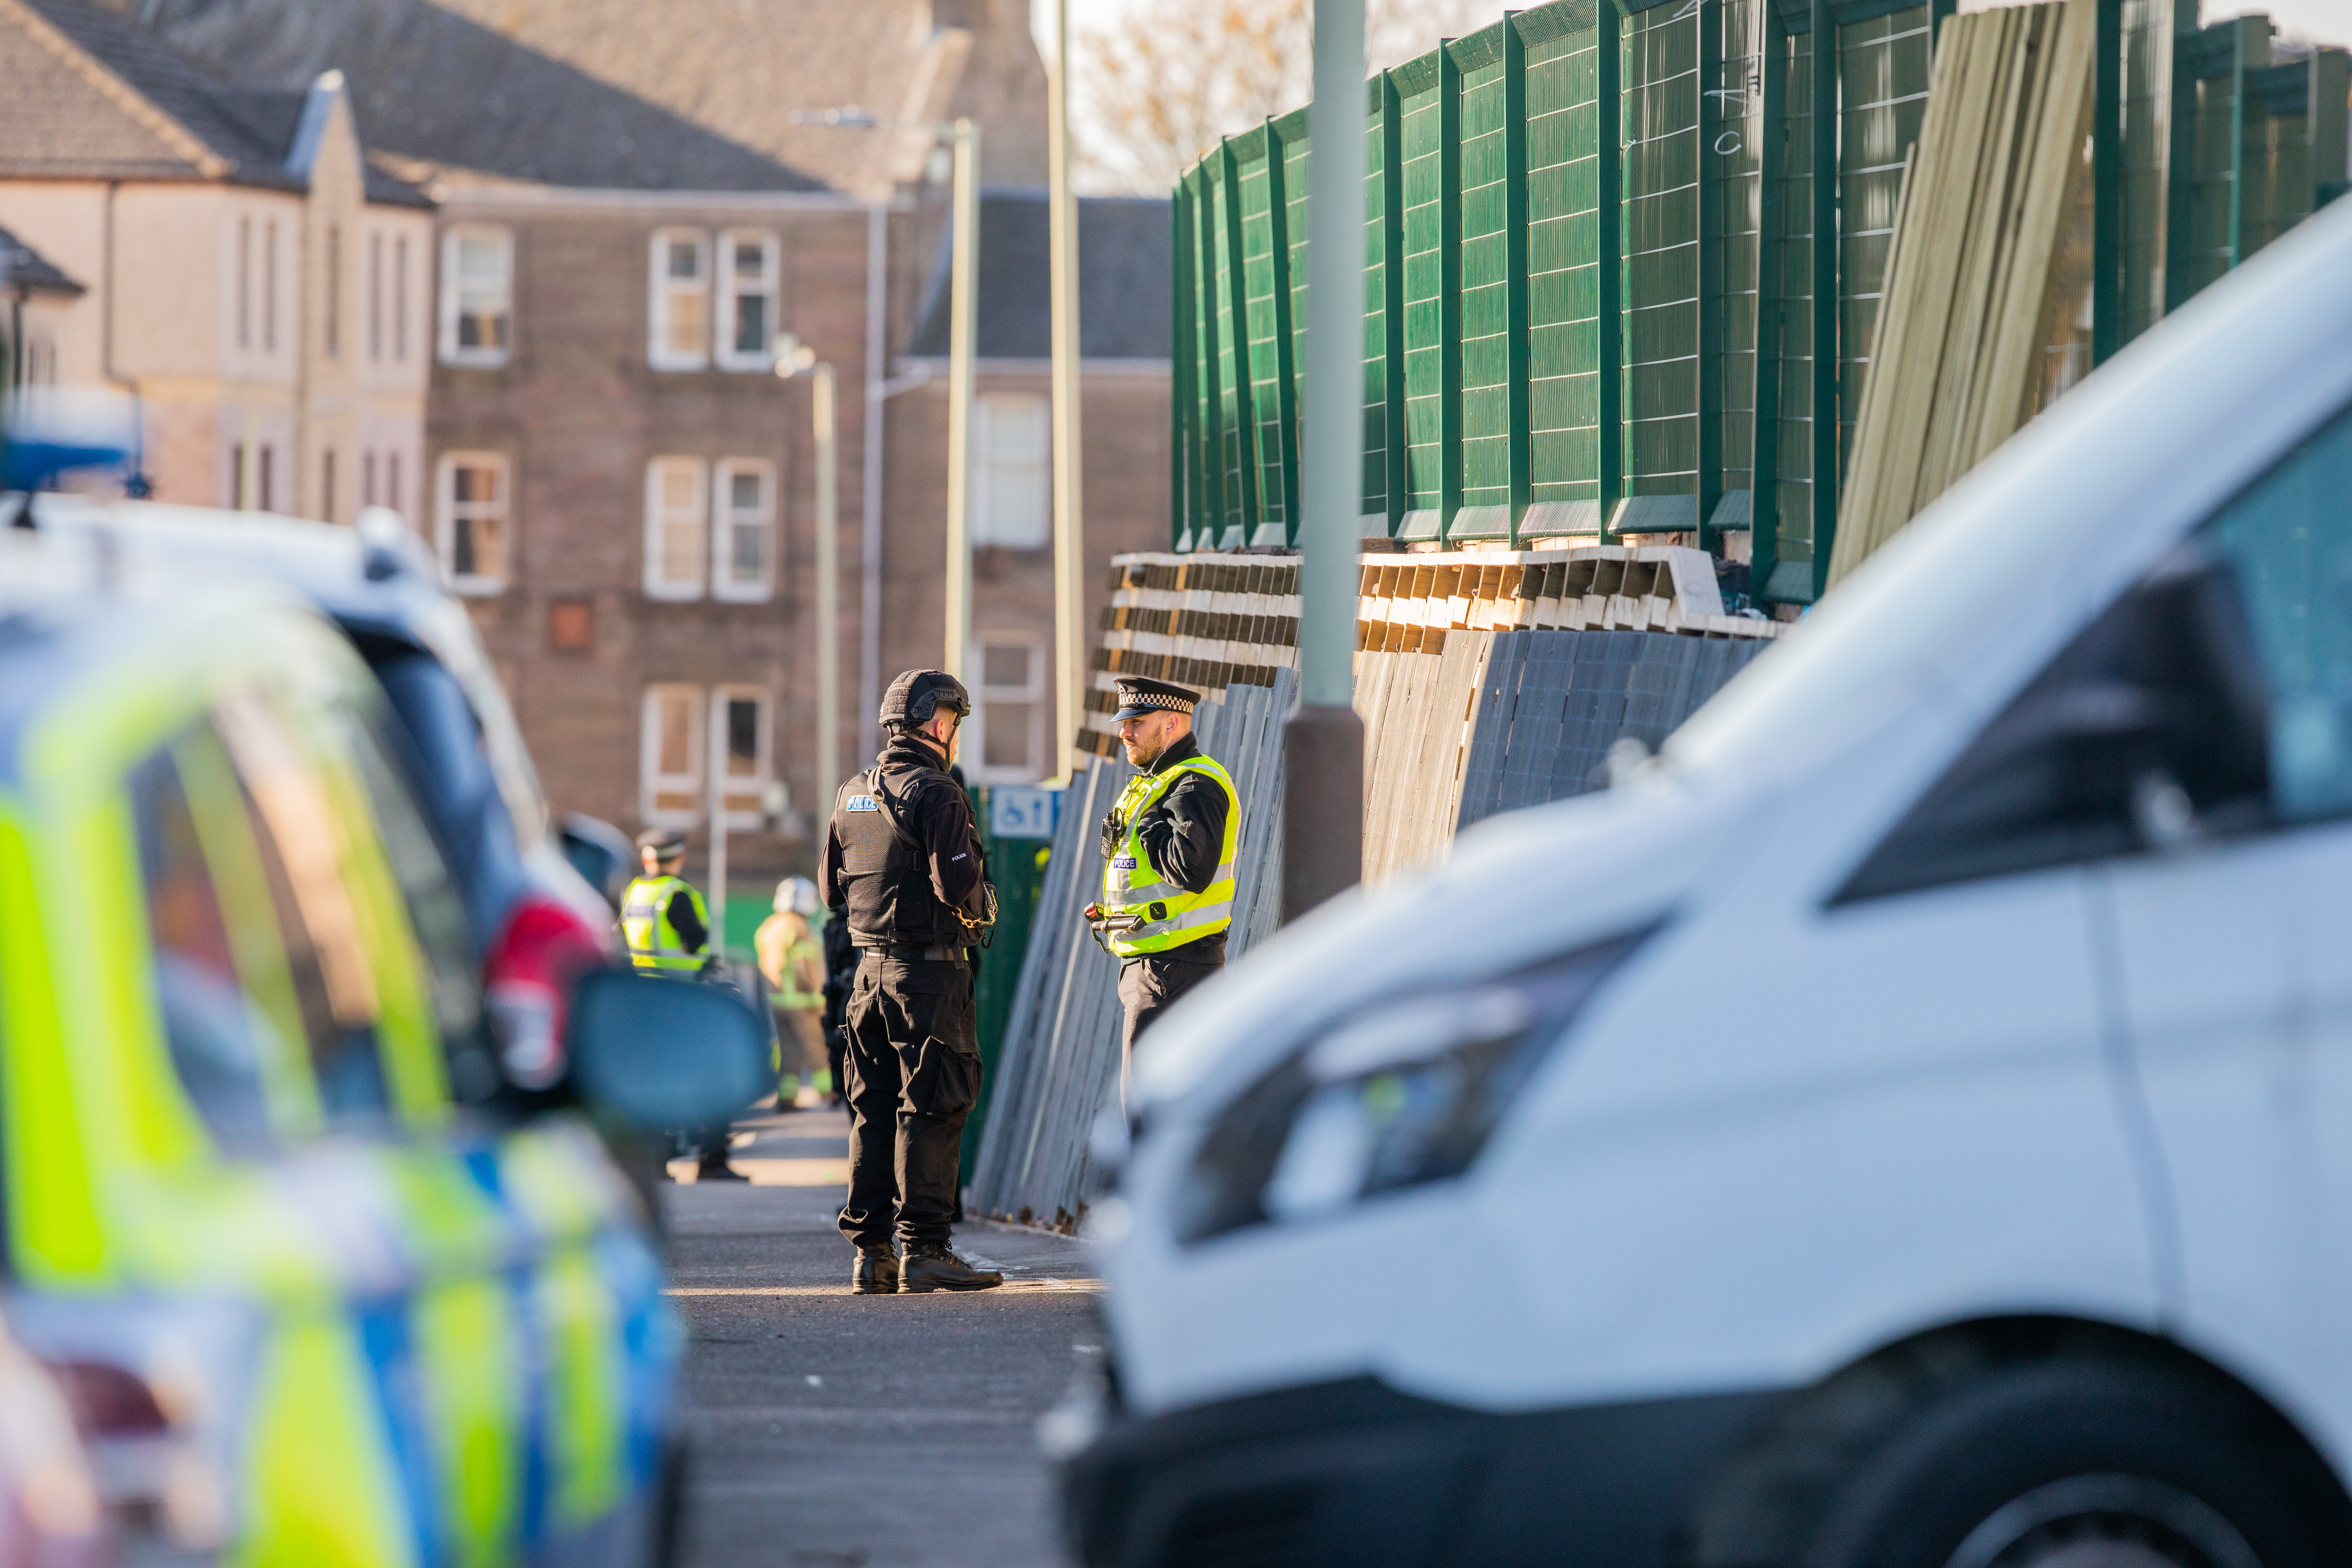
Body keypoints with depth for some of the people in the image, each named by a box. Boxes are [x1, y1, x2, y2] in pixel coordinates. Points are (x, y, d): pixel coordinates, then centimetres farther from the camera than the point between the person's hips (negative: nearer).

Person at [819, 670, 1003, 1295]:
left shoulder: (852, 796, 12)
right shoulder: (935, 795, -13)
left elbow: (832, 889, 17)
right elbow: (957, 884, -21)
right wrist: (983, 908, 0)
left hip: (871, 968, 8)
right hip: (930, 970, -8)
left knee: (873, 1111, 10)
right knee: (931, 1108, -5)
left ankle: (871, 1253, 11)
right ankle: (924, 1249, -7)